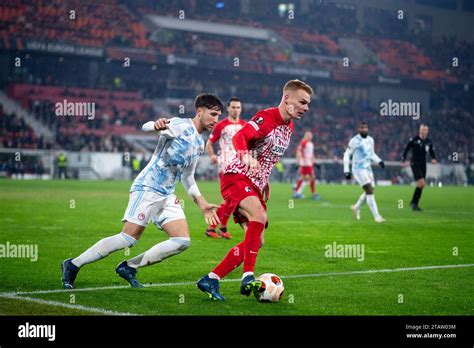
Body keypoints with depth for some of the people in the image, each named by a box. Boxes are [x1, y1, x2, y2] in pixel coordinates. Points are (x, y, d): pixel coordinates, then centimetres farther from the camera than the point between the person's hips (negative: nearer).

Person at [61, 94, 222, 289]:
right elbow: (146, 127, -21)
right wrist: (157, 125, -45)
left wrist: (202, 203, 22)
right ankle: (73, 265, -2)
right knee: (128, 239, -13)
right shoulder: (180, 126, -7)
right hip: (148, 188, -8)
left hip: (167, 196, 8)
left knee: (183, 241, -6)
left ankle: (129, 267, 1)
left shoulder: (199, 143, 18)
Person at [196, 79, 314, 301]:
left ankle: (210, 280, 9)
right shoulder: (266, 117, -14)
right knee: (259, 216, -34)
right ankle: (248, 277, -34)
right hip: (236, 177, -9)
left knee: (257, 242, 4)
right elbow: (239, 137, -30)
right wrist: (246, 156, -49)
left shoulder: (289, 127, 13)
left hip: (255, 186, 9)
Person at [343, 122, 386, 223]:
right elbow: (347, 155, -6)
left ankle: (356, 207, 35)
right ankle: (377, 216, -15)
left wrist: (379, 161, 2)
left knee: (369, 192, 11)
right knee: (370, 191, -16)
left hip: (368, 169, 7)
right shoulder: (355, 141, -11)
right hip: (359, 169, -7)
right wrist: (346, 171, -10)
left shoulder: (370, 140, 8)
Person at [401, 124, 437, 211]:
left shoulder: (428, 141, 6)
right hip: (415, 164, -6)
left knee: (421, 185, 8)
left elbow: (432, 152, 16)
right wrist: (403, 160, -5)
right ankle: (414, 202, -4)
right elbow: (406, 149, -1)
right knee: (421, 184, -17)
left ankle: (414, 204, 19)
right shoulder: (414, 140, -9)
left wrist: (433, 158, -4)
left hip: (423, 165, 6)